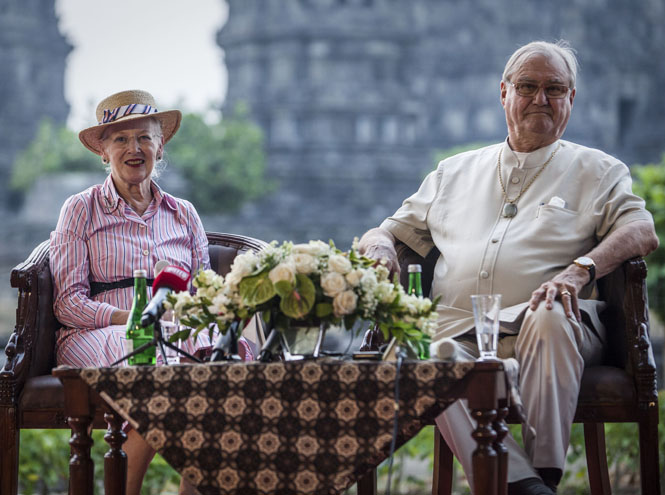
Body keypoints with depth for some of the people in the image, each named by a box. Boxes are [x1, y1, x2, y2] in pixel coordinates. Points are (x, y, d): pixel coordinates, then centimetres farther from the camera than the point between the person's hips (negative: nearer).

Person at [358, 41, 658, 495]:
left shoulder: (597, 171, 17)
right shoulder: (455, 172, 27)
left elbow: (642, 232, -1)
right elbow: (390, 232, 31)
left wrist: (580, 269, -20)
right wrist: (379, 245, 4)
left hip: (539, 336, -2)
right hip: (457, 333, 2)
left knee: (549, 317, -38)